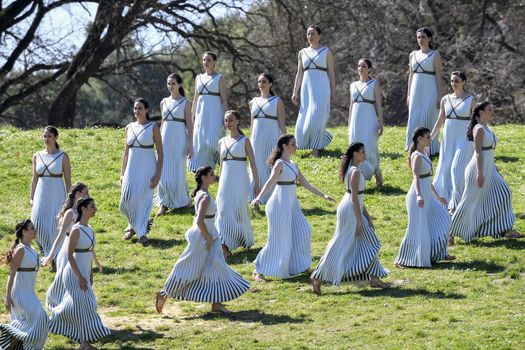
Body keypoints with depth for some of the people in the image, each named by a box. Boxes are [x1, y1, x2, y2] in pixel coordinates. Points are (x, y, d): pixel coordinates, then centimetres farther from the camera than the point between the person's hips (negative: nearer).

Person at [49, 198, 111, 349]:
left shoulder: (89, 229, 9)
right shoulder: (76, 230, -16)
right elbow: (69, 255, -18)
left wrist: (90, 276, 18)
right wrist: (80, 277, -21)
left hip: (84, 272, 8)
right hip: (75, 273, -8)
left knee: (73, 305, 13)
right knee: (84, 305, -6)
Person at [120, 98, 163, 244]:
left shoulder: (153, 128, -5)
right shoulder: (129, 128, 8)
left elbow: (160, 153, -5)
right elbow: (126, 151, 14)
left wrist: (158, 174, -12)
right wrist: (122, 173, 11)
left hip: (147, 169, -4)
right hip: (132, 168, 4)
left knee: (144, 199, -4)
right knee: (126, 199, -1)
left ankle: (142, 231, 8)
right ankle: (133, 225, 24)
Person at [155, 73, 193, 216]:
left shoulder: (185, 103, -2)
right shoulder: (164, 102, 10)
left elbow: (190, 125, -3)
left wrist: (190, 145, -8)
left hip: (179, 140, -4)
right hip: (166, 139, 4)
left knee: (177, 172, -1)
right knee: (164, 172, 0)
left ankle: (184, 200, 18)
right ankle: (164, 204, 4)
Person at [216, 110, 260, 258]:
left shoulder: (244, 141, -2)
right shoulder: (222, 142, 11)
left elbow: (253, 163, -2)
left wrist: (256, 183, -7)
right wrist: (220, 184, 19)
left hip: (240, 181, -4)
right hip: (226, 180, 4)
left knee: (238, 211, -5)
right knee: (223, 211, -6)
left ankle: (246, 240, 12)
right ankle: (225, 247, -10)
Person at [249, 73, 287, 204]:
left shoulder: (277, 101, 0)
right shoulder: (253, 102, 12)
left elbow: (282, 124, -2)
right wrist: (250, 142, 15)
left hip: (272, 138, -4)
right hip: (257, 138, 4)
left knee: (272, 167, -3)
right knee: (257, 169, 1)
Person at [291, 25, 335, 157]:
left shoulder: (326, 52, 3)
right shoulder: (302, 53, 13)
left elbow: (331, 73, 2)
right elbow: (299, 74, 13)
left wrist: (333, 93, -3)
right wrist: (295, 92, 6)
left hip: (321, 88, -4)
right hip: (306, 88, 4)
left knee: (316, 118, -12)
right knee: (304, 120, -1)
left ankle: (316, 147, -2)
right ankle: (324, 137, 21)